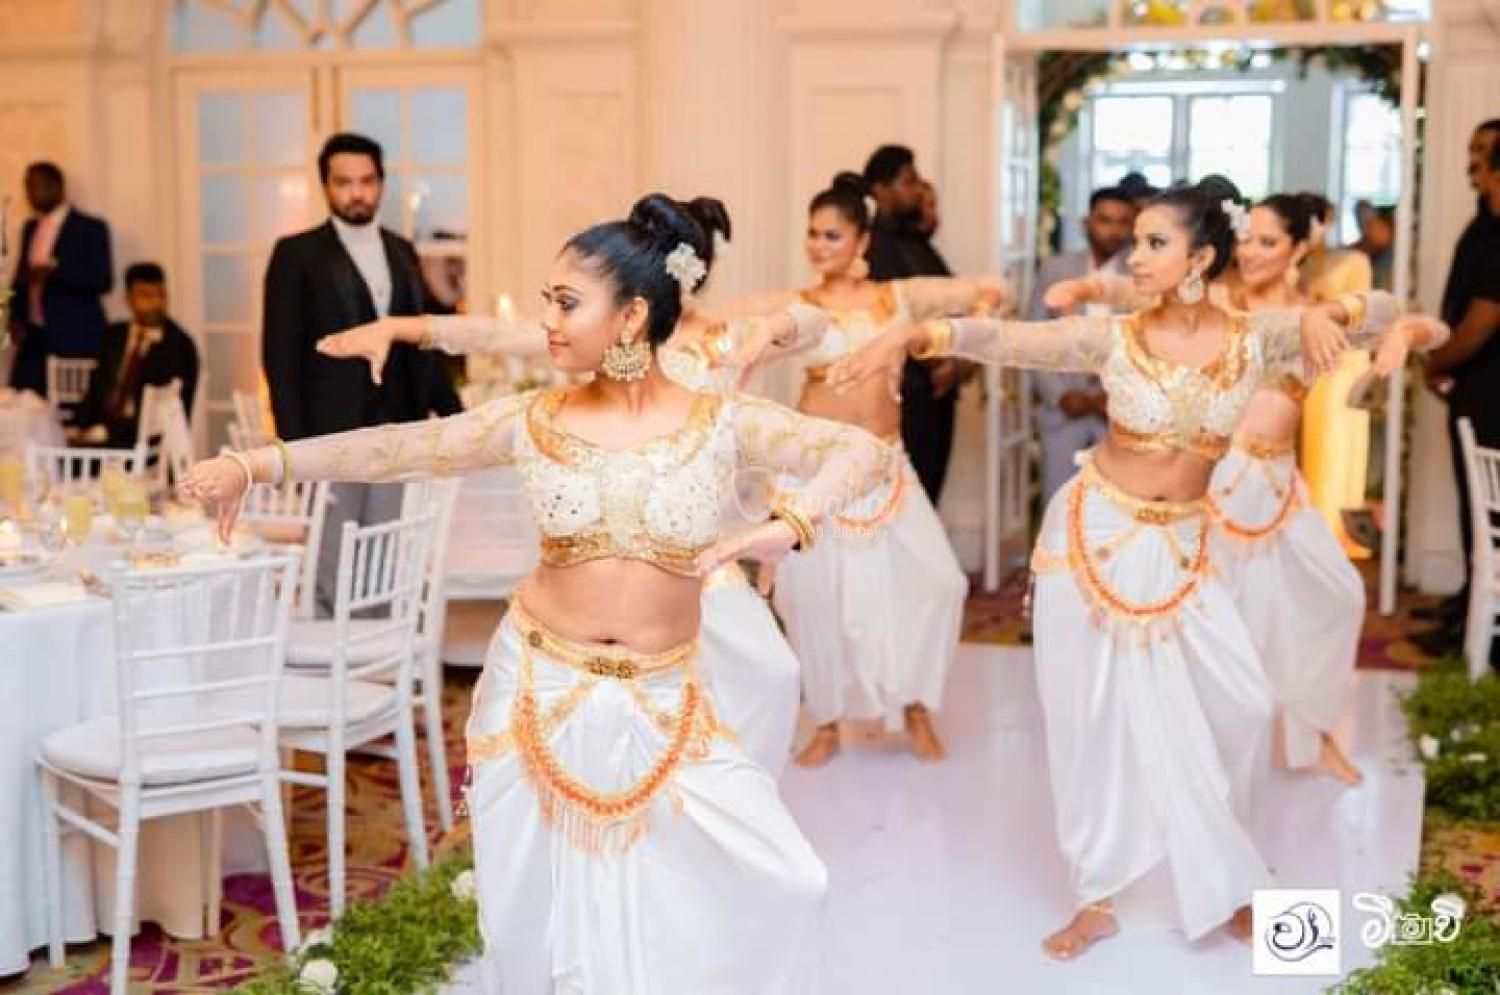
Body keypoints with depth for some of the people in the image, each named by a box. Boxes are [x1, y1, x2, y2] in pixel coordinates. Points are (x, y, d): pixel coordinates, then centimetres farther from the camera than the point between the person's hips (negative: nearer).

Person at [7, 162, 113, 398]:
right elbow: (22, 277, 22)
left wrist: (54, 271, -21)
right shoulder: (30, 228, 18)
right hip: (34, 338, 6)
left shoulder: (91, 228, -3)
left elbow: (103, 280, -11)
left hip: (75, 340, -6)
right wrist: (16, 316, 6)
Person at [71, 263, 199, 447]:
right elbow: (96, 390, 15)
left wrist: (106, 431, -17)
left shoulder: (180, 345, -4)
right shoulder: (113, 336, 15)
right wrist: (79, 429, -4)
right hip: (101, 433, 5)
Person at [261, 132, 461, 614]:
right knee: (331, 581, -1)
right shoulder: (297, 254, -1)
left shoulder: (401, 251, 14)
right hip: (330, 440, -5)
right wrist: (295, 445, -12)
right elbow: (280, 357, -5)